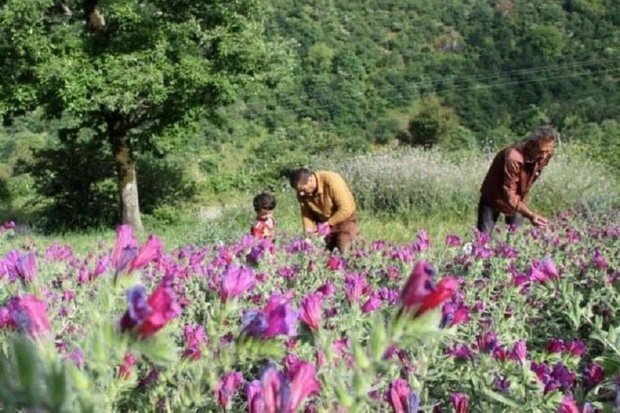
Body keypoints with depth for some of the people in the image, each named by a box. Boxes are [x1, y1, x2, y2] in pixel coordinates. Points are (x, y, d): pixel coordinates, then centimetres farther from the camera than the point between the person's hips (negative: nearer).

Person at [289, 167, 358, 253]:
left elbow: (346, 209, -31)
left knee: (344, 252, -13)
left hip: (344, 219, -5)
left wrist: (328, 223, -26)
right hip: (322, 223, 5)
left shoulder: (331, 181, -32)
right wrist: (308, 230, -16)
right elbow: (306, 213, -2)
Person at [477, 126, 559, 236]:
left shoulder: (543, 157, -15)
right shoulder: (513, 158, -36)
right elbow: (509, 195, -37)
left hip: (517, 200, 6)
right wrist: (530, 215, -48)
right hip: (493, 197, -6)